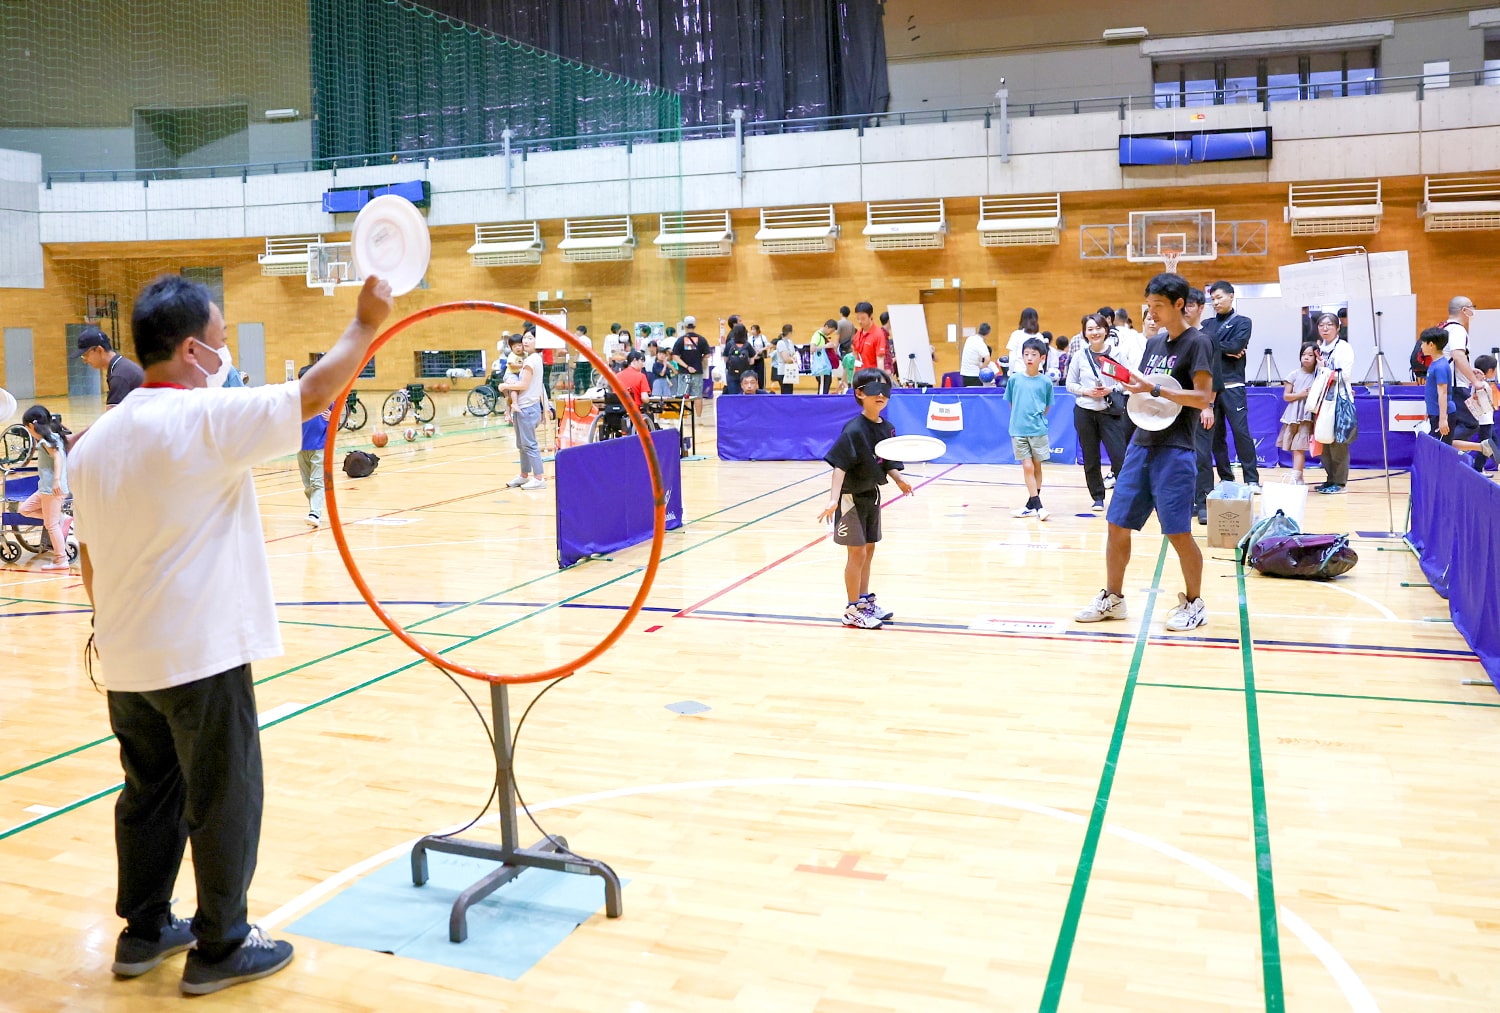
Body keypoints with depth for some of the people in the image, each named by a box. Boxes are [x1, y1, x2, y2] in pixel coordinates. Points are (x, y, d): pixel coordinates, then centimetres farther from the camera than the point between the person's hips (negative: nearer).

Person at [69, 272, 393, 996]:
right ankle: (220, 949, 16)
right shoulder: (205, 419, -17)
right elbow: (314, 392, -17)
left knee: (149, 795, 20)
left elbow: (90, 557, 13)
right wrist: (366, 322, -5)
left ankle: (144, 932, 32)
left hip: (126, 659, 8)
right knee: (224, 801, 5)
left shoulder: (94, 441, 7)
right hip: (202, 657, -8)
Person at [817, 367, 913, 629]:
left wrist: (899, 480, -6)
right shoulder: (854, 429, -21)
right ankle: (852, 610, 9)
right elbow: (839, 465, -24)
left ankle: (865, 600, 31)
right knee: (857, 552, -1)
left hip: (872, 494, 7)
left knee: (868, 550, 17)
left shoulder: (887, 428, 0)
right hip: (851, 496, -7)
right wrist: (834, 500, -32)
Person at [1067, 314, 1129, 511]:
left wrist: (1111, 389, -13)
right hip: (1084, 412, 2)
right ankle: (1098, 498, 20)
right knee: (1090, 459, 8)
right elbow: (1070, 384, 8)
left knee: (1119, 457, -9)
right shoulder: (1079, 356, 3)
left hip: (1111, 412, -2)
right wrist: (1086, 391, -9)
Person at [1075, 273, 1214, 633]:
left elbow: (1203, 397, -15)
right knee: (1117, 524, 7)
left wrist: (1155, 389, -20)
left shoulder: (1197, 342, -7)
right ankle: (1112, 598, 19)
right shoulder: (1153, 343, 14)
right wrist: (1131, 385, 0)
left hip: (1174, 450, -7)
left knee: (1178, 532, -3)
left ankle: (1194, 603, 15)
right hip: (1141, 444, 7)